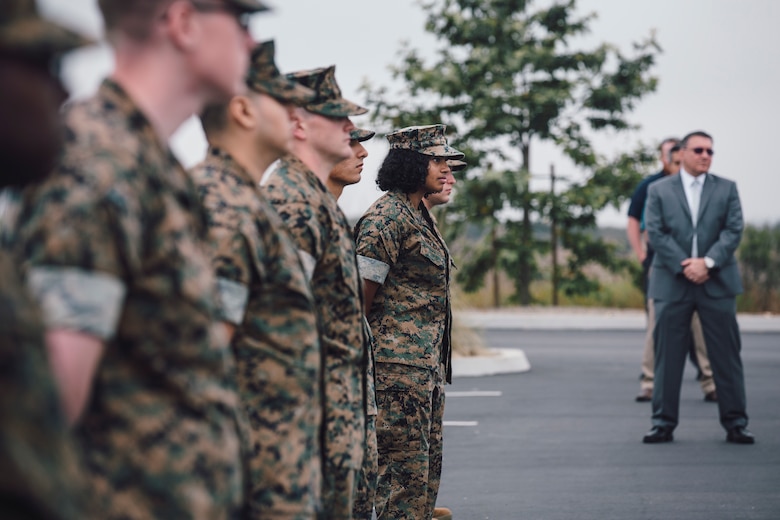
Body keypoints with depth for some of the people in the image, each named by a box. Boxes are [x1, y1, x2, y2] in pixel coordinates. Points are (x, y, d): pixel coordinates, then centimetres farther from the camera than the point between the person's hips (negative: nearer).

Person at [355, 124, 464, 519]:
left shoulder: (421, 215, 17)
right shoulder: (387, 216, -13)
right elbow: (363, 295, -15)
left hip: (428, 363, 10)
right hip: (399, 364, -10)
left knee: (428, 462, 13)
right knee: (404, 470, -9)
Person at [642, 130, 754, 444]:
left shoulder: (726, 189, 10)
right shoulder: (659, 190, 7)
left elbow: (734, 230, -1)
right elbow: (656, 233, -2)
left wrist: (707, 262, -15)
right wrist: (684, 266, -13)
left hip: (717, 283, 1)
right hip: (672, 284, 0)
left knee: (727, 356, 1)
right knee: (667, 356, 1)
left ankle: (735, 423, 6)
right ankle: (664, 423, 7)